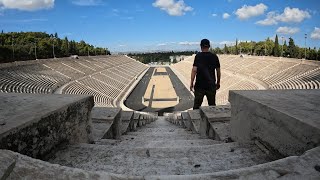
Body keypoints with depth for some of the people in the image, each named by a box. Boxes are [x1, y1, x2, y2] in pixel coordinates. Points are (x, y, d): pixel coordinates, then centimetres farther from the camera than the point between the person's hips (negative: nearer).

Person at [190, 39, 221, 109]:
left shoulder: (198, 56, -7)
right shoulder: (214, 57, 2)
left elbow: (194, 70, -14)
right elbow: (218, 71, 6)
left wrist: (191, 83, -9)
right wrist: (218, 82, 18)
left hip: (200, 85, -2)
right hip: (211, 85, 3)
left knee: (197, 104, 6)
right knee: (212, 105, 12)